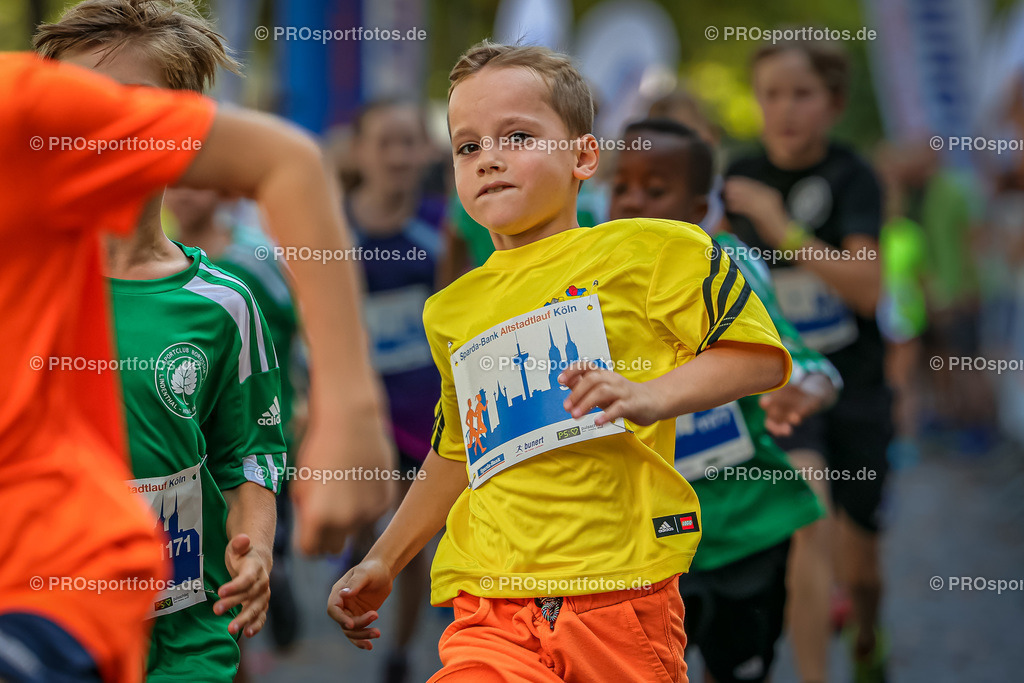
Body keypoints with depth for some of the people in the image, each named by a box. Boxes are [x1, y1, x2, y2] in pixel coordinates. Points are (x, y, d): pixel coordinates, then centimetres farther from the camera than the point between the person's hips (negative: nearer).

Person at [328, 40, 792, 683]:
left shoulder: (650, 250, 3)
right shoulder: (453, 309, 19)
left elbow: (760, 357, -1)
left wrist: (654, 395, -16)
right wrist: (383, 563, 31)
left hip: (621, 595, -2)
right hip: (490, 612, 3)